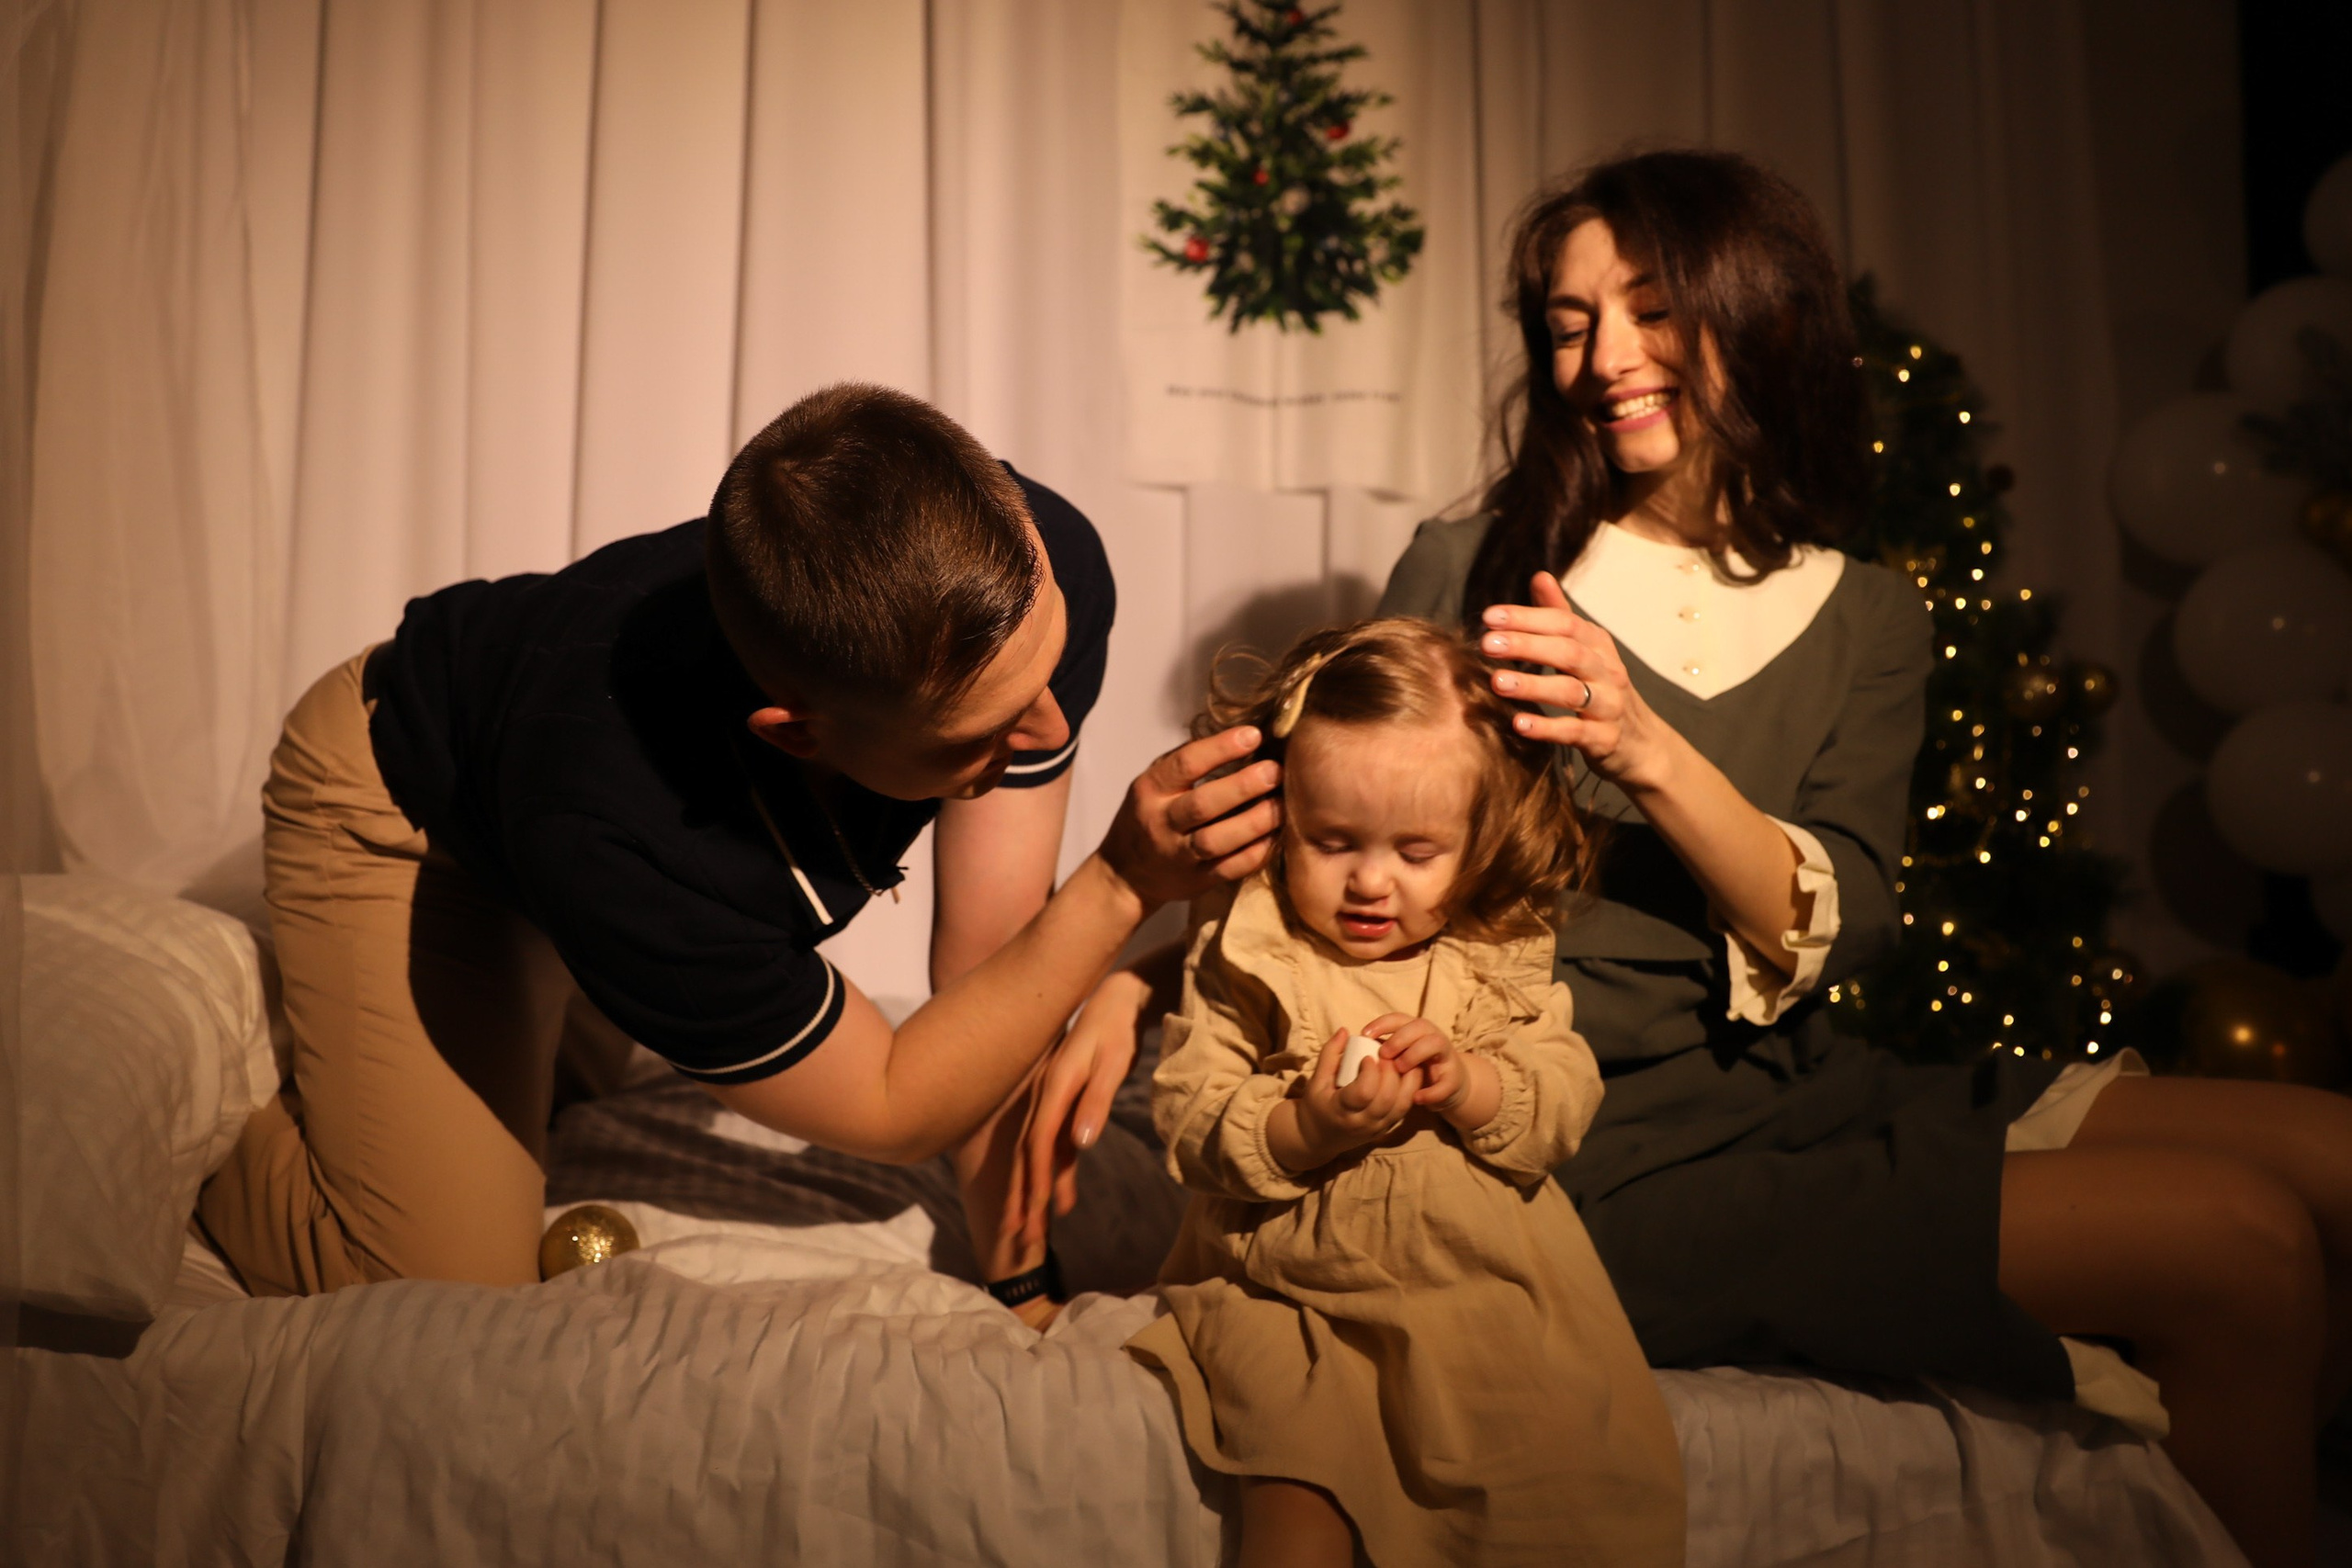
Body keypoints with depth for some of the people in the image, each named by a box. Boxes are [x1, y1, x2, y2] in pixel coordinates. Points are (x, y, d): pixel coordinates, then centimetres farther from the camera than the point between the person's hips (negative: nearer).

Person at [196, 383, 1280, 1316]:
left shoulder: (1040, 567, -36)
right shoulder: (619, 849, -47)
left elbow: (994, 963, -25)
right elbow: (893, 1113, -30)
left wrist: (1019, 1286, -20)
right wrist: (1122, 886, -42)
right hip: (399, 813, -5)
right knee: (447, 1304, -10)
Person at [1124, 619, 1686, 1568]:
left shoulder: (1500, 954, 2)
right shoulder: (1243, 950, -6)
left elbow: (1567, 1098, 0)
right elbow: (1187, 1117, -9)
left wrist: (1469, 1086, -21)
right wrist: (1304, 1131, -27)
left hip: (1486, 1276, 2)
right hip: (1289, 1283, -2)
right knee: (1299, 1456, -25)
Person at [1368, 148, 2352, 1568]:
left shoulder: (1864, 620, 9)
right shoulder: (1469, 575, -1)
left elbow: (1838, 935, -5)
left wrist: (1648, 756, -22)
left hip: (1802, 1094, 5)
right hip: (1608, 1151, -5)